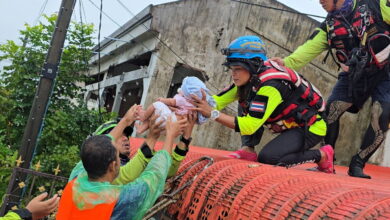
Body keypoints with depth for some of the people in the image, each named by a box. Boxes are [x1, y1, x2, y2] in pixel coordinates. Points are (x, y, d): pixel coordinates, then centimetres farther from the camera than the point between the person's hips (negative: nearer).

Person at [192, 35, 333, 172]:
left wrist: (212, 114, -39)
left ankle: (321, 155, -10)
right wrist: (204, 103, -30)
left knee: (267, 158, -25)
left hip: (310, 128, -9)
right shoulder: (249, 79, -3)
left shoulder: (270, 86, -29)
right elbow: (218, 101, -7)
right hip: (293, 126, 9)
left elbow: (250, 126, -34)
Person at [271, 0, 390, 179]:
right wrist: (286, 63, -23)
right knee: (331, 111, -12)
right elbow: (309, 49, -5)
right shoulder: (329, 27, 4)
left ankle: (357, 164, -7)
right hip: (354, 76, 4)